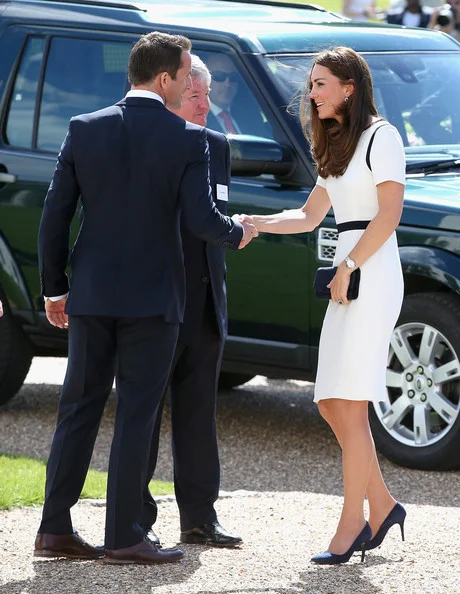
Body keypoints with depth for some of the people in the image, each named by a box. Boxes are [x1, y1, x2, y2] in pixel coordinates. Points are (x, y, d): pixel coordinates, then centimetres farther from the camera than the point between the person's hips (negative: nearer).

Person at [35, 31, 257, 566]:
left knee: (79, 410, 11)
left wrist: (53, 289, 10)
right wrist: (237, 235, 9)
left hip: (91, 295, 4)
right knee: (135, 416, 2)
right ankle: (123, 537, 3)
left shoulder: (85, 130, 0)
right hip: (153, 298, -3)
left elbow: (55, 215, 1)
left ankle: (55, 530, 11)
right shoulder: (188, 140, -9)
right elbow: (200, 219, -13)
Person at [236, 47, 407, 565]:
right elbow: (309, 216, 24)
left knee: (349, 405, -11)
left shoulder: (380, 136, -5)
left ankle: (351, 524, -9)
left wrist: (347, 268, -14)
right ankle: (381, 506, 15)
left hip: (372, 273, -9)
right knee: (331, 404, 6)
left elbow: (389, 214, -13)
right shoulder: (337, 147, 21)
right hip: (347, 275, 9)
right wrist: (256, 224, 10)